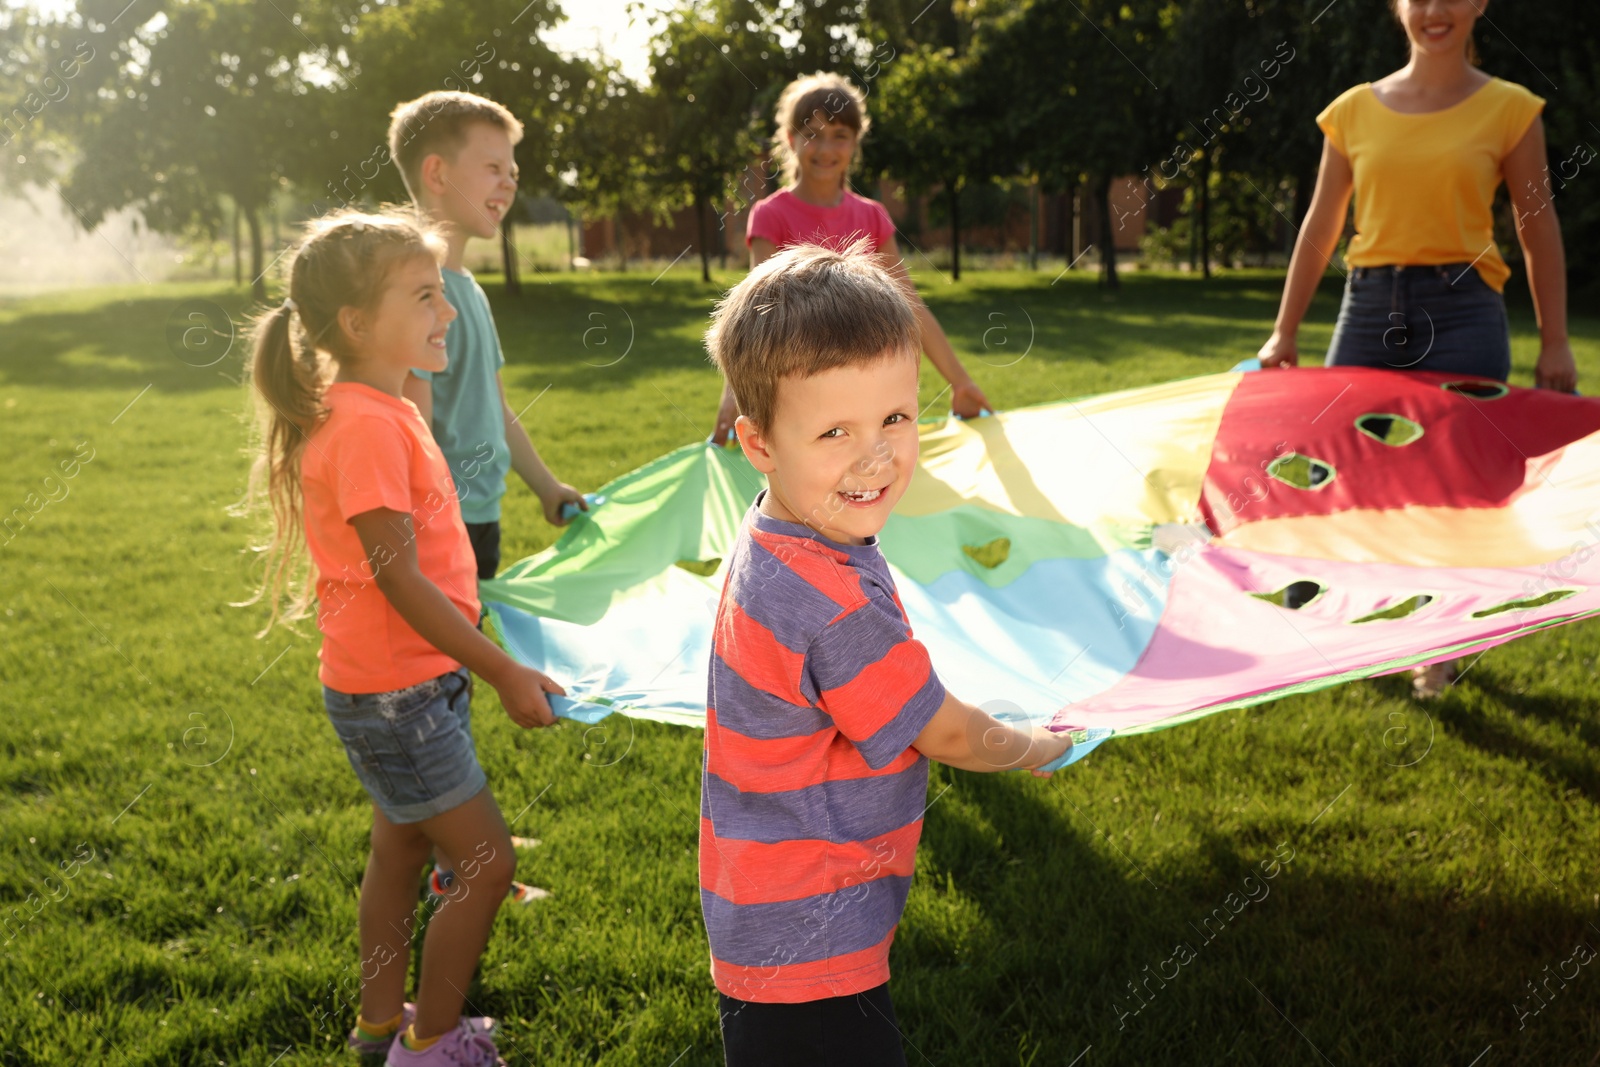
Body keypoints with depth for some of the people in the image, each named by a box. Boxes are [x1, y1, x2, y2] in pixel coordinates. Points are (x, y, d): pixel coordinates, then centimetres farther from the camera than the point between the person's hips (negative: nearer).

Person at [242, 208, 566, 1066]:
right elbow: (399, 579, -25)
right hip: (393, 693, -10)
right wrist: (505, 673, -22)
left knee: (401, 848, 21)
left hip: (408, 680, 10)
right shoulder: (367, 425, -23)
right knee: (486, 862, -1)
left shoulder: (386, 410, 7)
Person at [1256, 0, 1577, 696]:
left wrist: (1554, 343, 0)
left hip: (1463, 311, -2)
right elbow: (1320, 226, 9)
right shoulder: (1355, 110, 7)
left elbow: (1538, 231, 3)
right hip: (1369, 308, 2)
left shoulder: (1509, 109, 1)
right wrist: (1284, 332, 6)